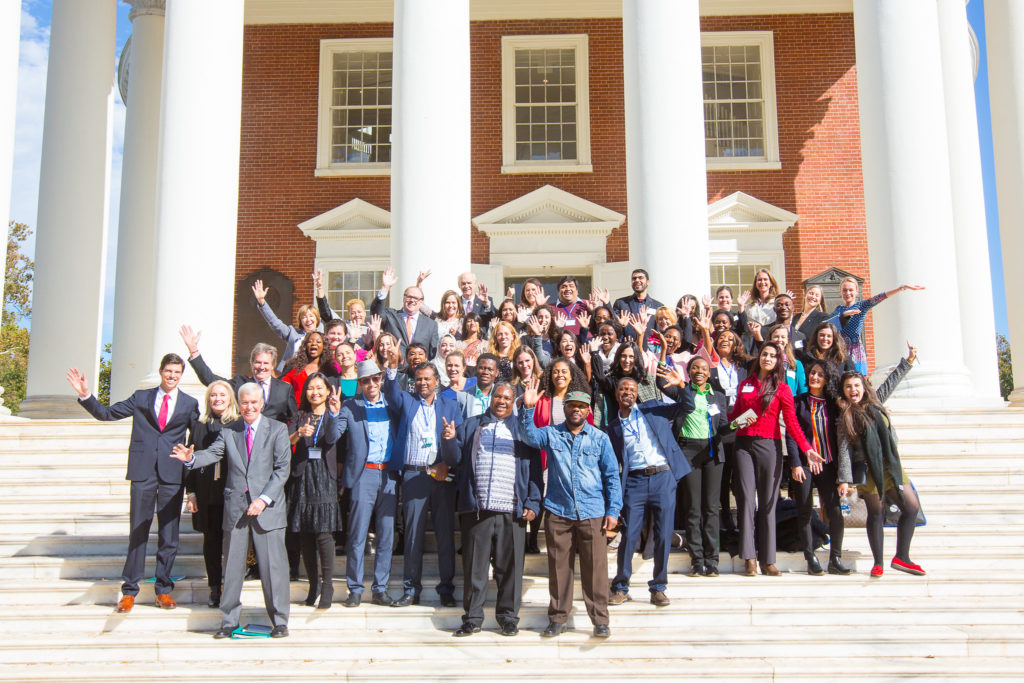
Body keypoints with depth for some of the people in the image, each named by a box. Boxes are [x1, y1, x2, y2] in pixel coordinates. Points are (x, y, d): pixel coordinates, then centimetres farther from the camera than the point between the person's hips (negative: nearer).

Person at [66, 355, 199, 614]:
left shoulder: (189, 404, 8)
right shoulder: (141, 398, 10)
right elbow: (106, 413, 9)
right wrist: (86, 395, -3)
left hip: (173, 475, 0)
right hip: (143, 472, 0)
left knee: (169, 536, 4)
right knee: (138, 533, 3)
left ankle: (163, 589, 16)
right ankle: (129, 590, 13)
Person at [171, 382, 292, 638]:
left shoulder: (277, 429, 3)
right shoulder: (228, 432, 12)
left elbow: (282, 468, -3)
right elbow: (212, 454, -3)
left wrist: (264, 499, -13)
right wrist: (191, 458, -25)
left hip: (267, 507, -2)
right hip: (235, 507, 3)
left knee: (273, 565, 0)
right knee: (232, 566, 8)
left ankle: (280, 621, 12)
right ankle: (229, 620, 21)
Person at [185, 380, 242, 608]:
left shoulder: (240, 425, 1)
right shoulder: (199, 426, 10)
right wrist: (191, 492, 2)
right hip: (207, 494, 3)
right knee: (211, 540, 7)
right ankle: (214, 589, 17)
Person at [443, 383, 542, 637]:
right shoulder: (471, 426, 15)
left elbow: (534, 468, 8)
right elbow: (456, 461, 12)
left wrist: (532, 503, -1)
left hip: (512, 511, -1)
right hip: (476, 509, 1)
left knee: (510, 566, 3)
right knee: (474, 565, 4)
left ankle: (508, 617, 15)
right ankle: (472, 617, 14)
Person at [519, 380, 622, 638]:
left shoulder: (600, 438, 9)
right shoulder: (551, 434, 9)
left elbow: (612, 476, 9)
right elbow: (529, 436, -11)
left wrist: (613, 510, 1)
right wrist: (528, 408, -26)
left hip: (592, 514, -1)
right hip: (558, 512, 1)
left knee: (595, 567, -1)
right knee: (559, 567, 7)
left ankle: (600, 620, 10)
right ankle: (557, 618, 18)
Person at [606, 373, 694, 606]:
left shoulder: (653, 409, 12)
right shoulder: (614, 427, 14)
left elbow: (687, 406, 7)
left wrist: (682, 385, -11)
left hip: (663, 477, 0)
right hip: (634, 481, 0)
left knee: (663, 536, 1)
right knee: (629, 536, -2)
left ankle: (658, 588, 14)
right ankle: (620, 588, 13)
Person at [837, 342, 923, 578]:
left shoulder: (874, 403, 8)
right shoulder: (844, 417, -6)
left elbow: (890, 383, 21)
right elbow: (844, 449, -9)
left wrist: (908, 361, 23)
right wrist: (844, 478, -13)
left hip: (891, 467, 5)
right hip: (868, 470, -5)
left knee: (912, 507, 3)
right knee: (876, 514, 0)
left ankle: (901, 557, 13)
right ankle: (878, 563, 11)